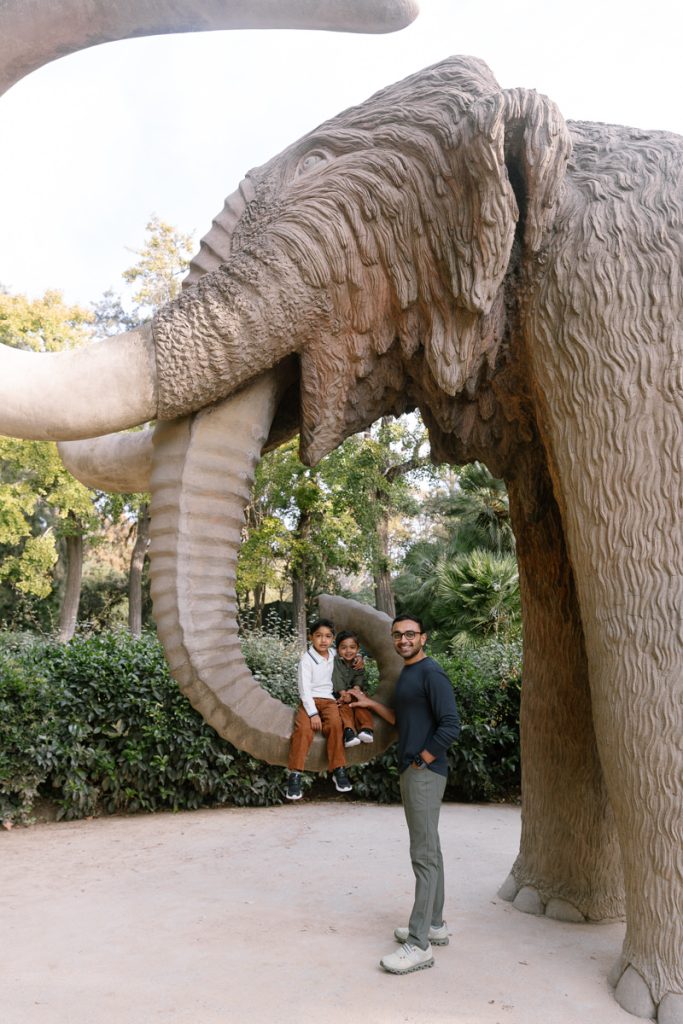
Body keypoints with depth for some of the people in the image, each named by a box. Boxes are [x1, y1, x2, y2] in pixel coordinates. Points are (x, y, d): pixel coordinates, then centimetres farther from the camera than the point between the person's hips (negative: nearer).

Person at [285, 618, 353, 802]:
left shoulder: (334, 655, 10)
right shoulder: (307, 659, -5)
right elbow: (304, 688, -11)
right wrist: (313, 713, -20)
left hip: (328, 699, 3)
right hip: (309, 700, -3)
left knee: (335, 724, -27)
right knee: (304, 728, -29)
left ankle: (339, 770, -21)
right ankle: (295, 774, -25)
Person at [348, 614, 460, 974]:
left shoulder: (431, 673, -14)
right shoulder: (406, 675, 15)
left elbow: (450, 725, -19)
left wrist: (420, 762, -14)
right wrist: (371, 704, 19)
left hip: (424, 773, -10)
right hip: (411, 772, 10)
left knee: (424, 854, -6)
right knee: (429, 850, 16)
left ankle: (419, 945, -2)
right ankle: (435, 925, 26)